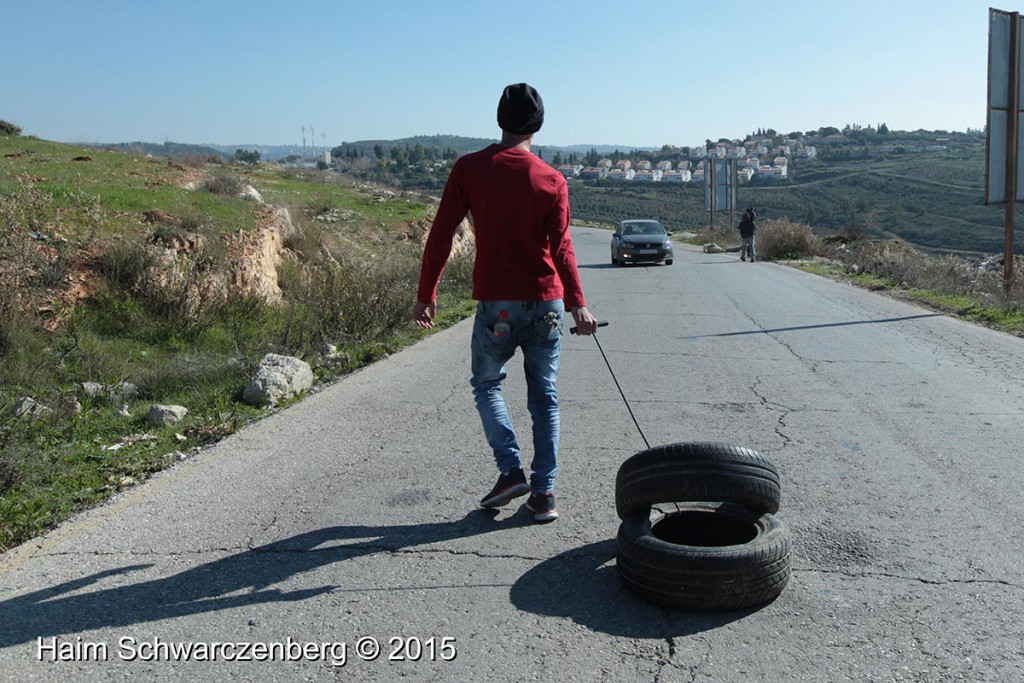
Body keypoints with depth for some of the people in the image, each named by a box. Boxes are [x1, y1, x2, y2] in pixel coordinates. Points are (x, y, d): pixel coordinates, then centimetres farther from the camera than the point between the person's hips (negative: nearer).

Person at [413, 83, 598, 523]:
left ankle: (511, 470, 5)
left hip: (496, 304, -1)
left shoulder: (469, 169, -1)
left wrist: (426, 295, 4)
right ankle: (543, 492, 11)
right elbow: (561, 247, -10)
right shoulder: (552, 180, 1)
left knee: (487, 383, 19)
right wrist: (577, 303, -15)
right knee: (544, 396, 11)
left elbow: (440, 235, -3)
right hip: (546, 302, 2)